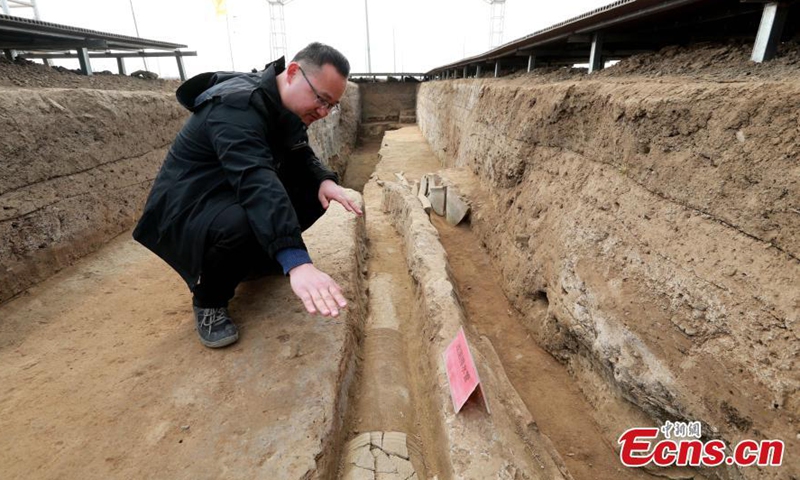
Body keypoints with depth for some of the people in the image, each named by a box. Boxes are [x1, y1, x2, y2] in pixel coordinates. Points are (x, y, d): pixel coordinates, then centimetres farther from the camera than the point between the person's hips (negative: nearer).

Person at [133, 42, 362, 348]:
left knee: (315, 192, -5)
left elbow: (301, 158, 7)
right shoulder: (238, 107, -29)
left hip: (235, 196, 8)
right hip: (187, 207, -8)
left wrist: (324, 180, -18)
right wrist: (297, 263, -56)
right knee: (239, 224, -39)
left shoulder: (286, 105, -1)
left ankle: (256, 258, 13)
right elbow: (256, 183, -44)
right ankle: (209, 301, -8)